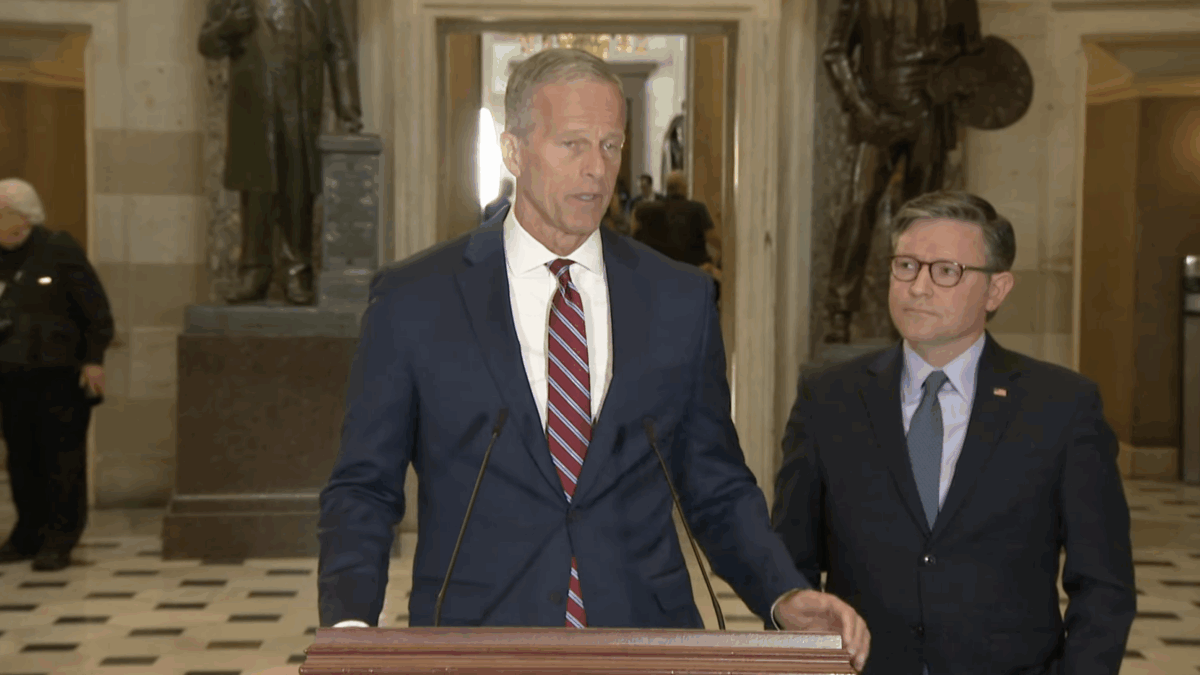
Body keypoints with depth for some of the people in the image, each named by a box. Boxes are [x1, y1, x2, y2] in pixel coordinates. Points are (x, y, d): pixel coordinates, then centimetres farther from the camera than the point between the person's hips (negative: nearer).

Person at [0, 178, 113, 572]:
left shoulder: (60, 251, -6)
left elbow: (96, 311, -5)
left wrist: (94, 359, -9)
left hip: (59, 376, -5)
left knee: (62, 458, -2)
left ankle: (59, 541, 5)